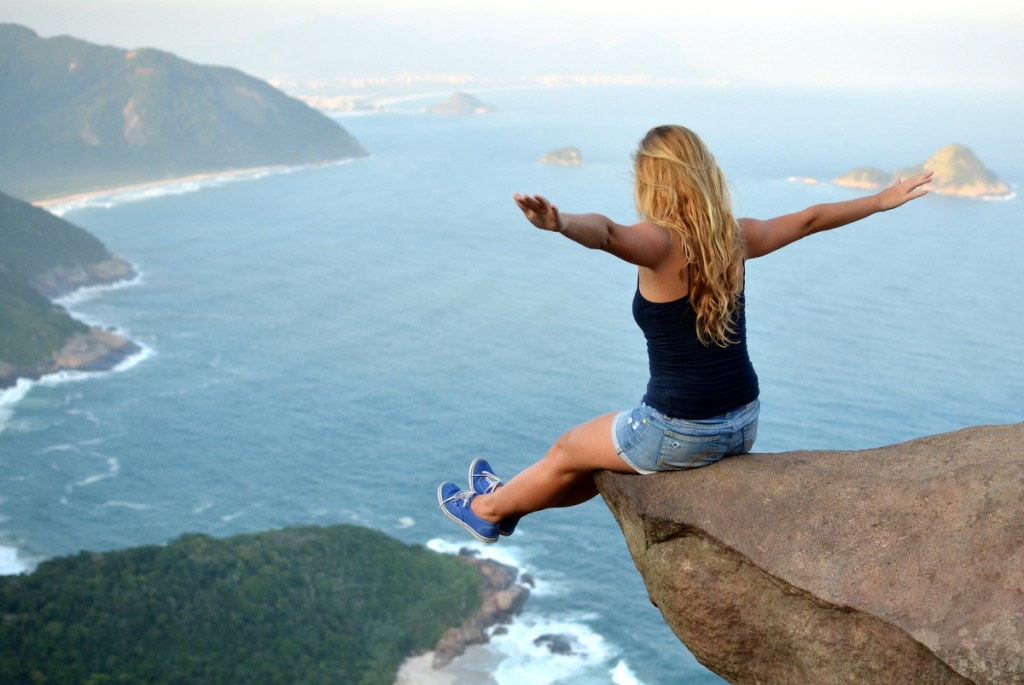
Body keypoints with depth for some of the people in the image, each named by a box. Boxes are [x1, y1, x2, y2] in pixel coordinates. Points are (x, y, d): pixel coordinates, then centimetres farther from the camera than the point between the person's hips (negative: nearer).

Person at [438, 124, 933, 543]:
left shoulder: (662, 243, -19)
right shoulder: (735, 237, 1)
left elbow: (606, 233, -41)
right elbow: (811, 219, 15)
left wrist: (558, 224, -60)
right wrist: (883, 200, 30)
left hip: (679, 435, -7)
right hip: (741, 426, 7)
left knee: (569, 452, 20)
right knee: (603, 451, 29)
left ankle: (489, 510, 43)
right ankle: (507, 497, 48)